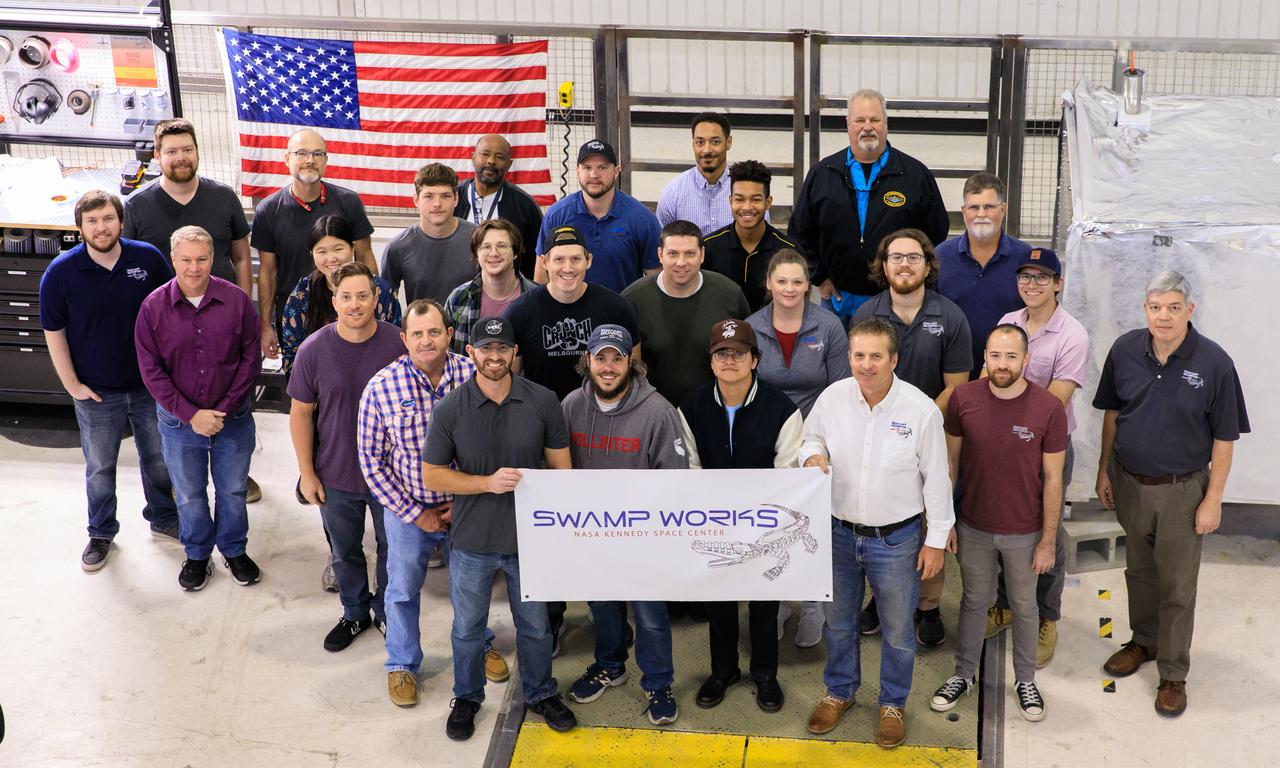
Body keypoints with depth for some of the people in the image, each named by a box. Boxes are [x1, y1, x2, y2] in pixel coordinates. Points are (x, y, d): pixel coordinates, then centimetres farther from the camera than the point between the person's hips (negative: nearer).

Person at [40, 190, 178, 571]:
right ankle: (101, 534, 32)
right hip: (96, 392, -1)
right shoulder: (60, 273, -13)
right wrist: (72, 385, -6)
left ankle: (164, 518, 39)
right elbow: (53, 332, -5)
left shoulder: (149, 258, -9)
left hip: (150, 383, 1)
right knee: (100, 467, 14)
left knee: (158, 458, 18)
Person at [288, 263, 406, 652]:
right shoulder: (314, 350, -13)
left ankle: (387, 611, 43)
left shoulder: (400, 343, -15)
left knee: (392, 547, 18)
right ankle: (355, 613, 44)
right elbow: (301, 413, -4)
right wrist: (306, 473, -3)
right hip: (336, 475, 1)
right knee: (345, 552, 20)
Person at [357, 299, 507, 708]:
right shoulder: (381, 388, -18)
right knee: (403, 589, 15)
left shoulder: (474, 376, -15)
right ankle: (401, 664, 39)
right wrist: (415, 513, -10)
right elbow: (371, 460, -10)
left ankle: (480, 645, 49)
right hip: (408, 508, -1)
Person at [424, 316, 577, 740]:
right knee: (468, 628, 18)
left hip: (530, 538, 1)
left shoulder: (543, 402, -10)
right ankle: (466, 697, 41)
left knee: (535, 625, 18)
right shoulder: (450, 410, -12)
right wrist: (489, 483, -21)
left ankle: (540, 694, 41)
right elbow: (432, 476, -8)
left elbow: (561, 467, -1)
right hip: (472, 543, 0)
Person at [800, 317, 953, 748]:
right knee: (838, 621, 20)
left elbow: (936, 480, -9)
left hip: (896, 539, -3)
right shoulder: (833, 397, -10)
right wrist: (813, 456, -15)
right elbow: (812, 438, 10)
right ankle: (839, 691, 44)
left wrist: (936, 540, -5)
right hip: (839, 532, 3)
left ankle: (893, 704, 37)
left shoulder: (921, 410, -17)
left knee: (897, 629, 14)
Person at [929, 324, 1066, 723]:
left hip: (1024, 532, -1)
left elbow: (1052, 478, -10)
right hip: (973, 527, 1)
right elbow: (951, 459, 0)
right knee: (974, 601, 20)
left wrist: (1048, 540, -7)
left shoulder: (1048, 409, -18)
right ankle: (963, 674, 39)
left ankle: (1025, 679, 38)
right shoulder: (963, 398, -12)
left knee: (1024, 606, 18)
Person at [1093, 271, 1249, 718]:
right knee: (1139, 571, 21)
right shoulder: (1125, 351, -7)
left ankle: (1173, 673, 20)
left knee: (1177, 587, 6)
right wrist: (1104, 471, 8)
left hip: (1181, 491, -3)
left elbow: (1224, 438, -11)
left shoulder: (1214, 363, -17)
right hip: (1129, 483, 4)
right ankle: (1144, 641, 41)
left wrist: (1213, 500, -10)